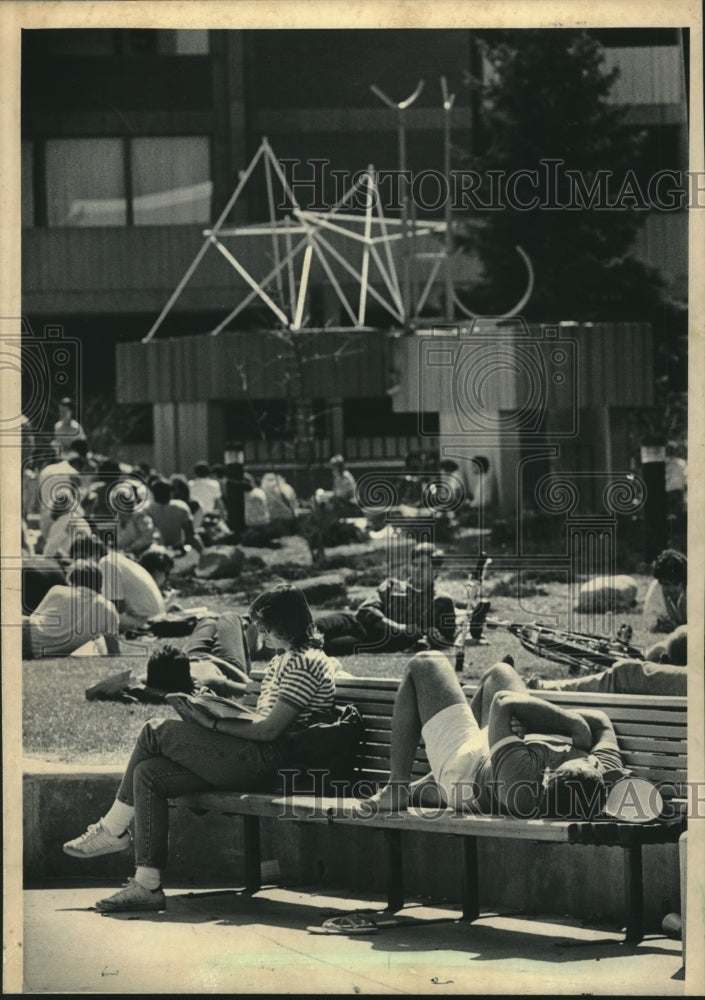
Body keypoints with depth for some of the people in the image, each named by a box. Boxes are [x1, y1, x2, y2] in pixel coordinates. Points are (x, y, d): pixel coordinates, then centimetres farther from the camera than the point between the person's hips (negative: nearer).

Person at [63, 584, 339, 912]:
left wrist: (214, 723, -11)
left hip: (265, 760, -11)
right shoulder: (284, 659, 21)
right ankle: (147, 885, -8)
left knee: (156, 731, -11)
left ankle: (113, 829, 4)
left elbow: (269, 729, -18)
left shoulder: (304, 664, -13)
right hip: (255, 758, 11)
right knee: (148, 774, -3)